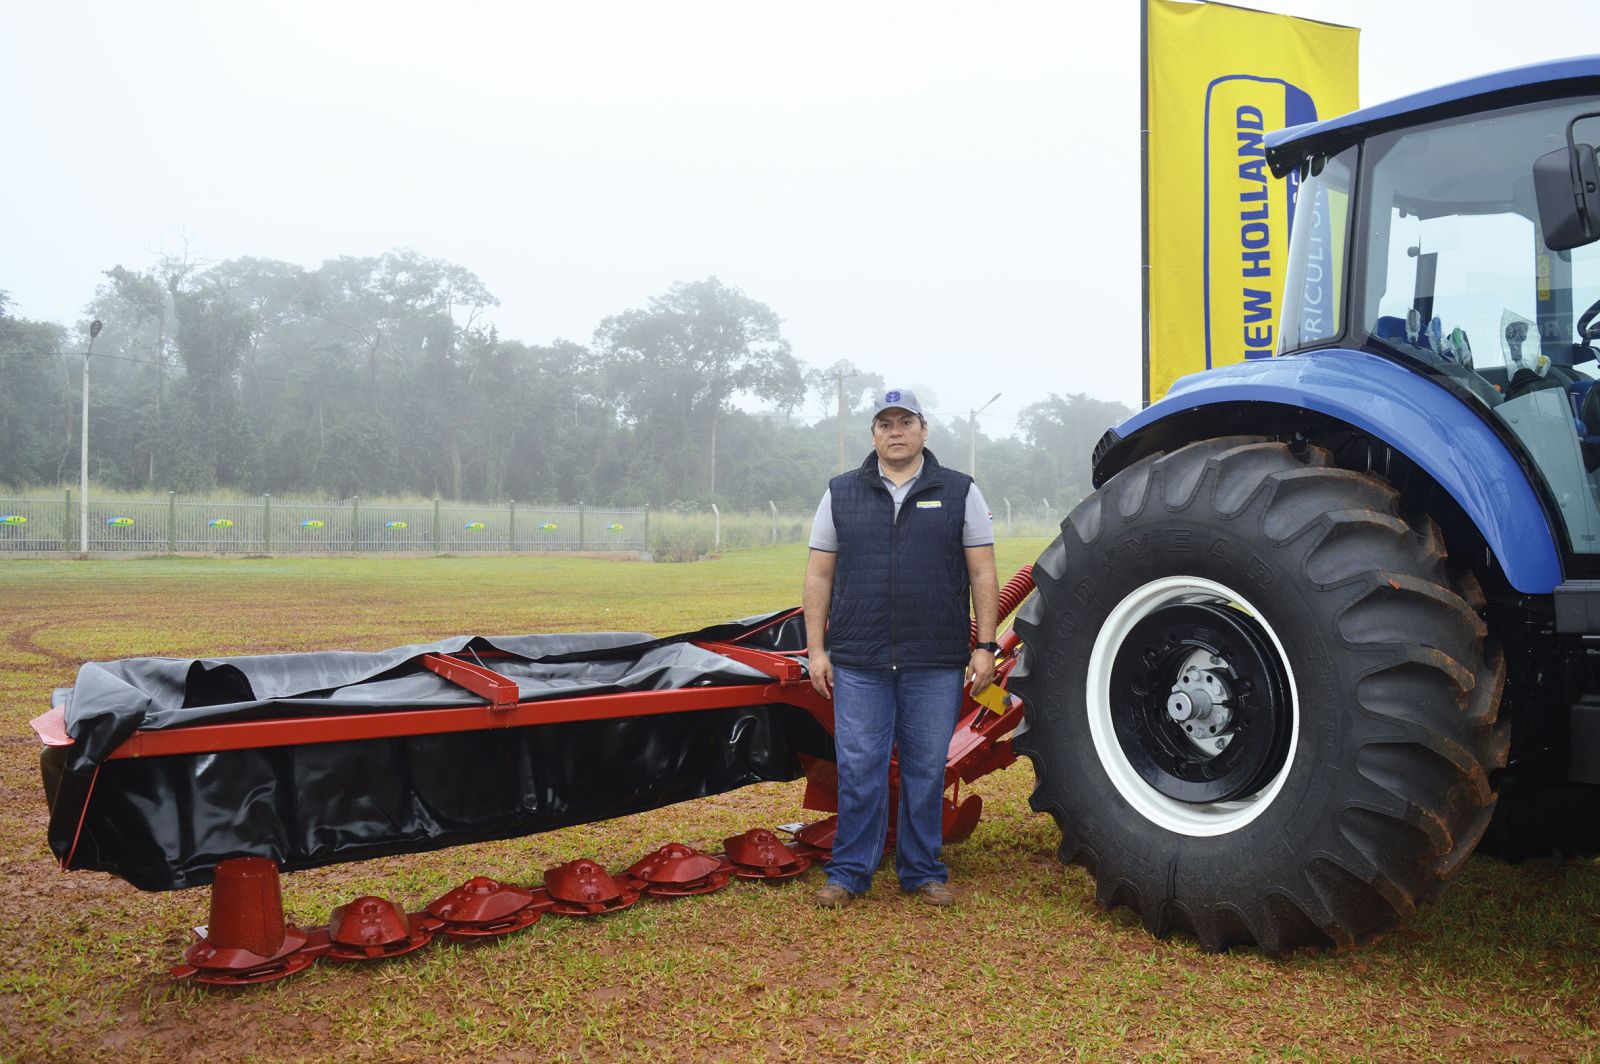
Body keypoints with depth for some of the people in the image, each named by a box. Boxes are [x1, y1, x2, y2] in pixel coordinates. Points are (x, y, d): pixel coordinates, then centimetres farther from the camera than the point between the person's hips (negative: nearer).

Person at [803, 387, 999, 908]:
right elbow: (819, 577, 7)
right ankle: (850, 872, 15)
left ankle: (923, 871, 21)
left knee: (927, 770, 7)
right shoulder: (841, 494, 8)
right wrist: (816, 649, 1)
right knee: (859, 768, 3)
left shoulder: (959, 493, 6)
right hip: (859, 663, 0)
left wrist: (985, 645, -3)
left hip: (936, 664, 0)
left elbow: (983, 576, 4)